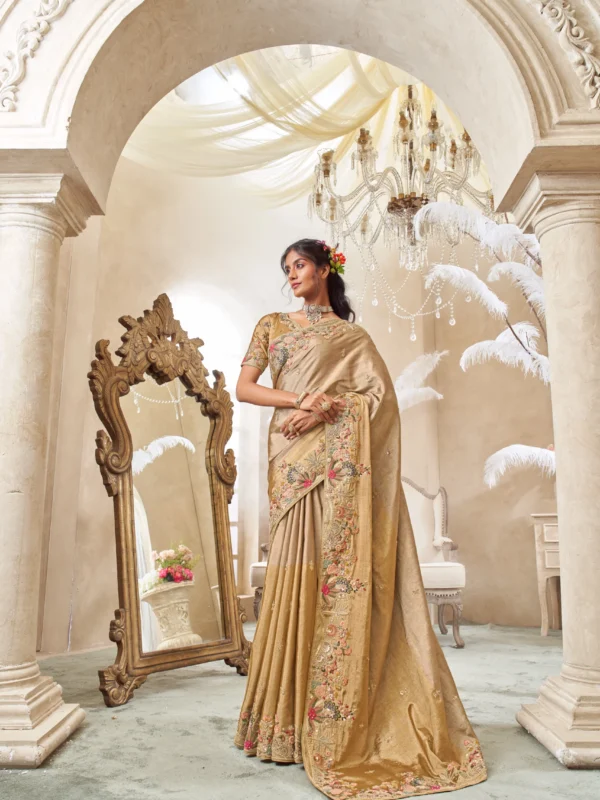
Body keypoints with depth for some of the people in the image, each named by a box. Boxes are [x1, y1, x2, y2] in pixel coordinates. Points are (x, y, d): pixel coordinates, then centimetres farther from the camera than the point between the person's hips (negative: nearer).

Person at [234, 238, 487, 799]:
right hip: (293, 457, 1)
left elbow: (380, 395, 1)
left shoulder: (353, 337, 15)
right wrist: (300, 399, -9)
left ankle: (341, 718, 2)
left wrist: (326, 410, -14)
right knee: (296, 573, -2)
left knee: (344, 569, -7)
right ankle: (293, 713, 8)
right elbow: (244, 387, 7)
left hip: (340, 458, -1)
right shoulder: (272, 325, 18)